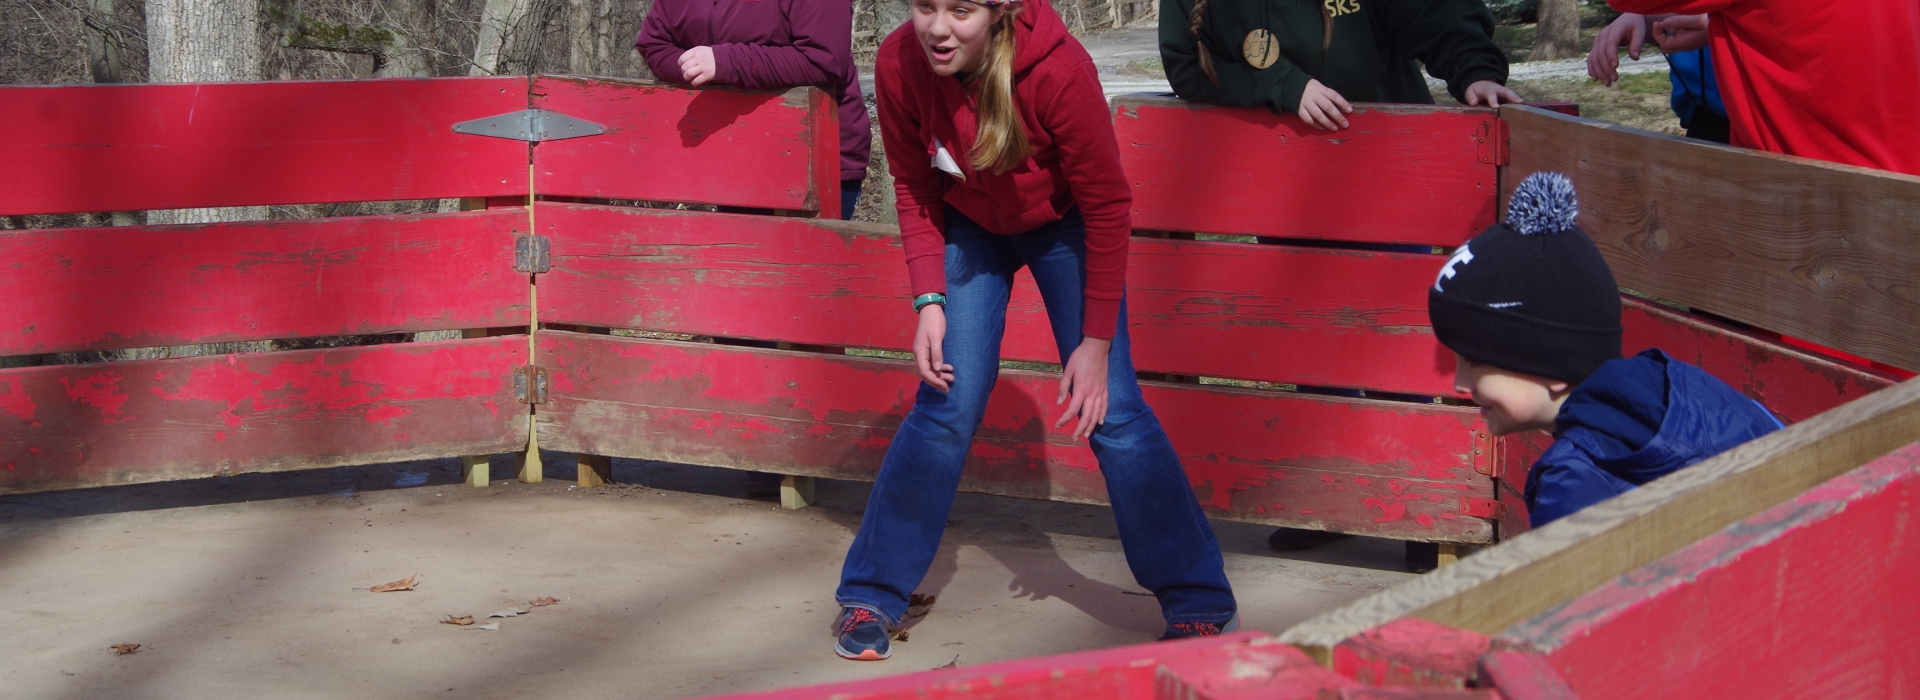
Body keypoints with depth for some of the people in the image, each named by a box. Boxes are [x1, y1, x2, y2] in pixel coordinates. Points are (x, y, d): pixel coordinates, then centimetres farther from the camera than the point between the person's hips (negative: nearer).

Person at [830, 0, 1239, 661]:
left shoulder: (1058, 69, -35)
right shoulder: (898, 64, -25)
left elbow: (1109, 206, -22)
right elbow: (914, 189, -7)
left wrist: (1097, 342, -20)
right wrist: (929, 300, -17)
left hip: (1063, 227, -2)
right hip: (969, 229, 2)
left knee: (1110, 407, -8)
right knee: (948, 403, -6)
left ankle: (1202, 605, 3)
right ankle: (870, 595, 7)